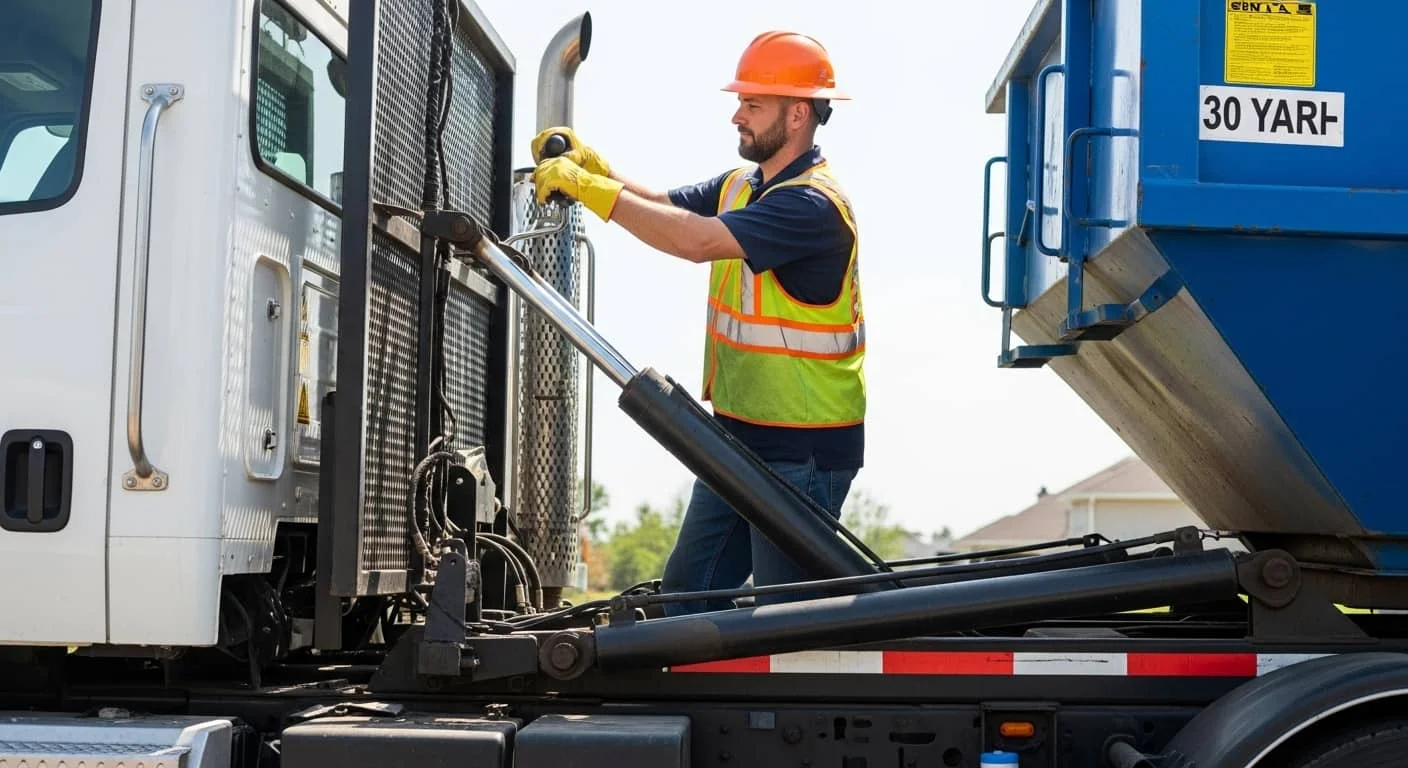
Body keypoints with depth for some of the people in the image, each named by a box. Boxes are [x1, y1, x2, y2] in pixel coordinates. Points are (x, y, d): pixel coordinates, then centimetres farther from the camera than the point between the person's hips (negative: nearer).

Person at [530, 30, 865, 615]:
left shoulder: (813, 204, -21)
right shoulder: (740, 186, 11)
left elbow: (694, 240, -31)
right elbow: (660, 204, 5)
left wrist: (589, 188, -26)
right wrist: (591, 164, -12)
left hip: (803, 451, -9)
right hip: (737, 436, 9)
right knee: (689, 589, 14)